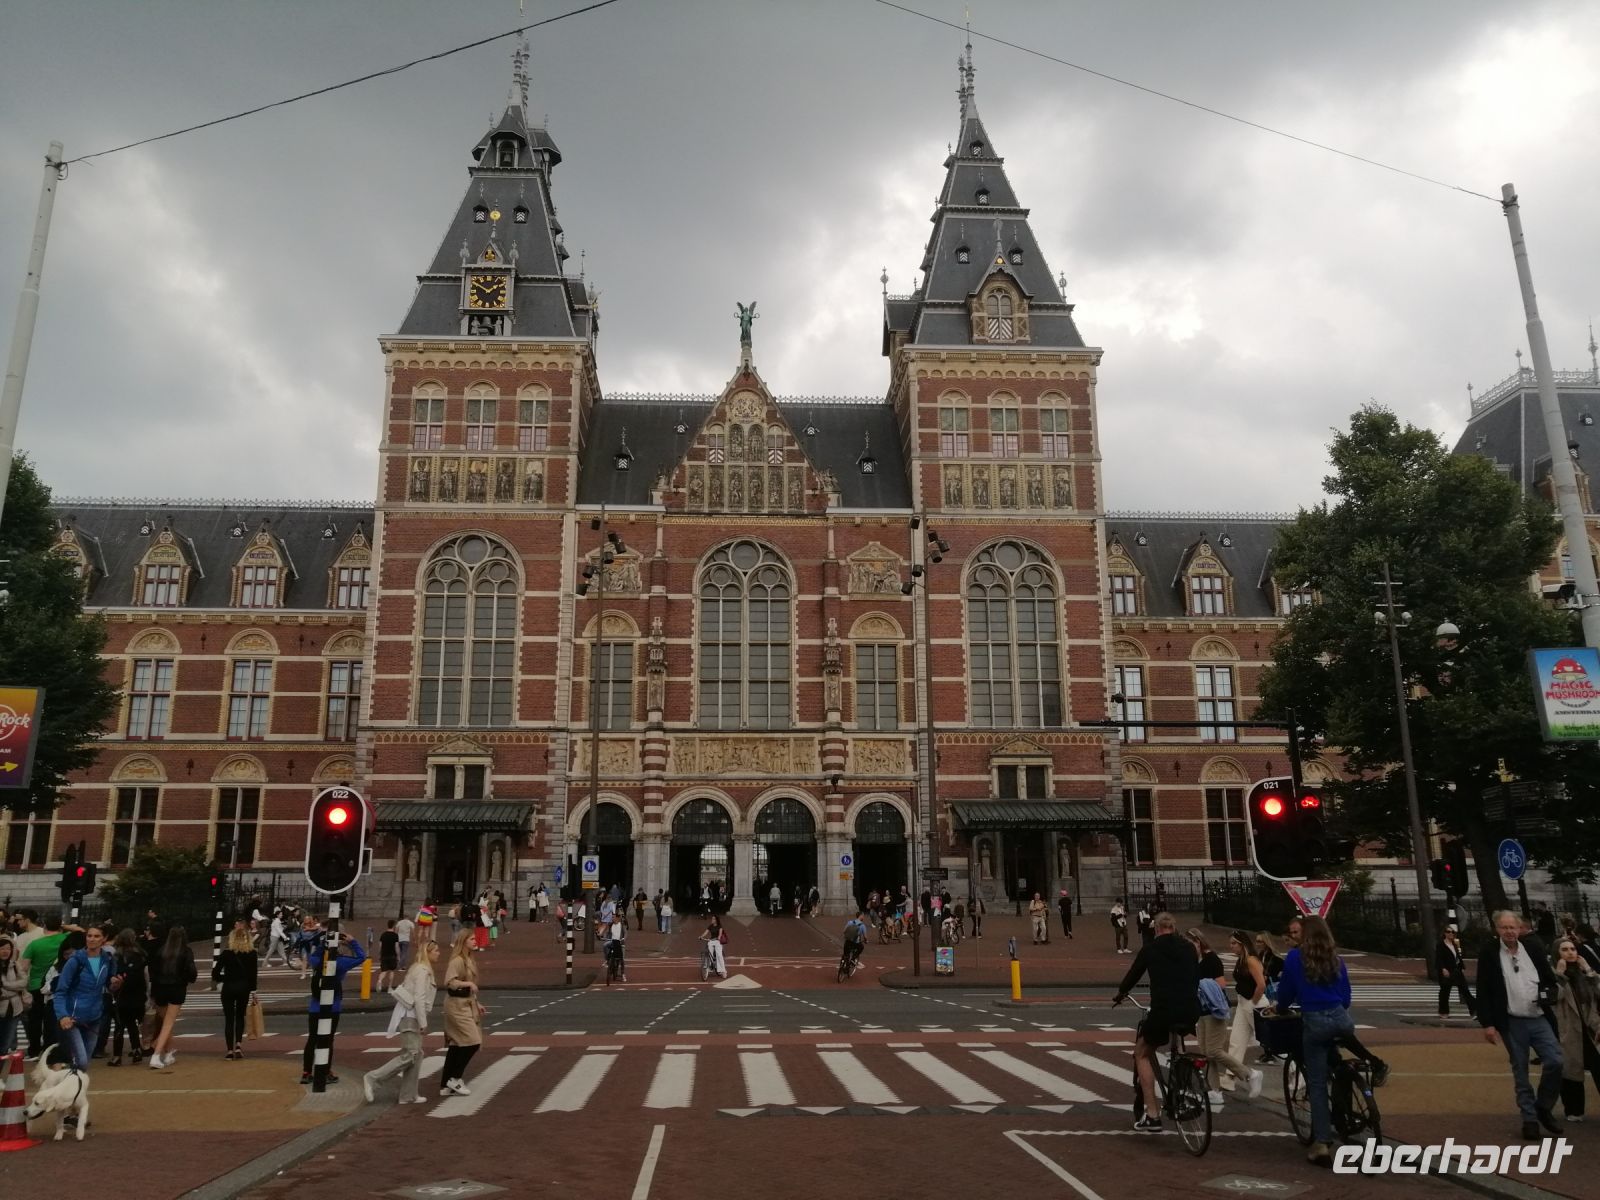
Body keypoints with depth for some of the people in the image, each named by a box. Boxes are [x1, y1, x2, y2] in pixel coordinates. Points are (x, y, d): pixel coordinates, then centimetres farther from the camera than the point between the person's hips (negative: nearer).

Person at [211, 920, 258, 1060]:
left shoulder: (227, 953, -8)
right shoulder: (251, 953, -4)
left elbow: (215, 972, -11)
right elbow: (253, 974, -4)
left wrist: (223, 978, 8)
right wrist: (253, 990, 3)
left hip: (228, 988, -2)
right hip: (244, 988, 2)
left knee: (229, 1018, 7)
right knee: (240, 1016, 18)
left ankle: (230, 1050, 4)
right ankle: (238, 1044, 1)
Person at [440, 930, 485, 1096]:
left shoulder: (469, 960, 13)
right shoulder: (457, 961, -16)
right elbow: (449, 982, -28)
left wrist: (476, 1003, 18)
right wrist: (468, 983, -31)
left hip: (466, 1004, 9)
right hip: (457, 1005, -9)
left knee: (456, 1045, 11)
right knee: (472, 1042, -11)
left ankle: (445, 1085, 18)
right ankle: (455, 1078, 2)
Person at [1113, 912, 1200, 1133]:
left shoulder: (1150, 948, 4)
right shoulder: (1188, 948, 13)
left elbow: (1134, 973, 14)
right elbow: (1197, 978, 22)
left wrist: (1120, 993, 34)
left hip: (1164, 1011, -4)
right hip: (1192, 1014, 4)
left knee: (1142, 1053, 16)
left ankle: (1152, 1114, 6)